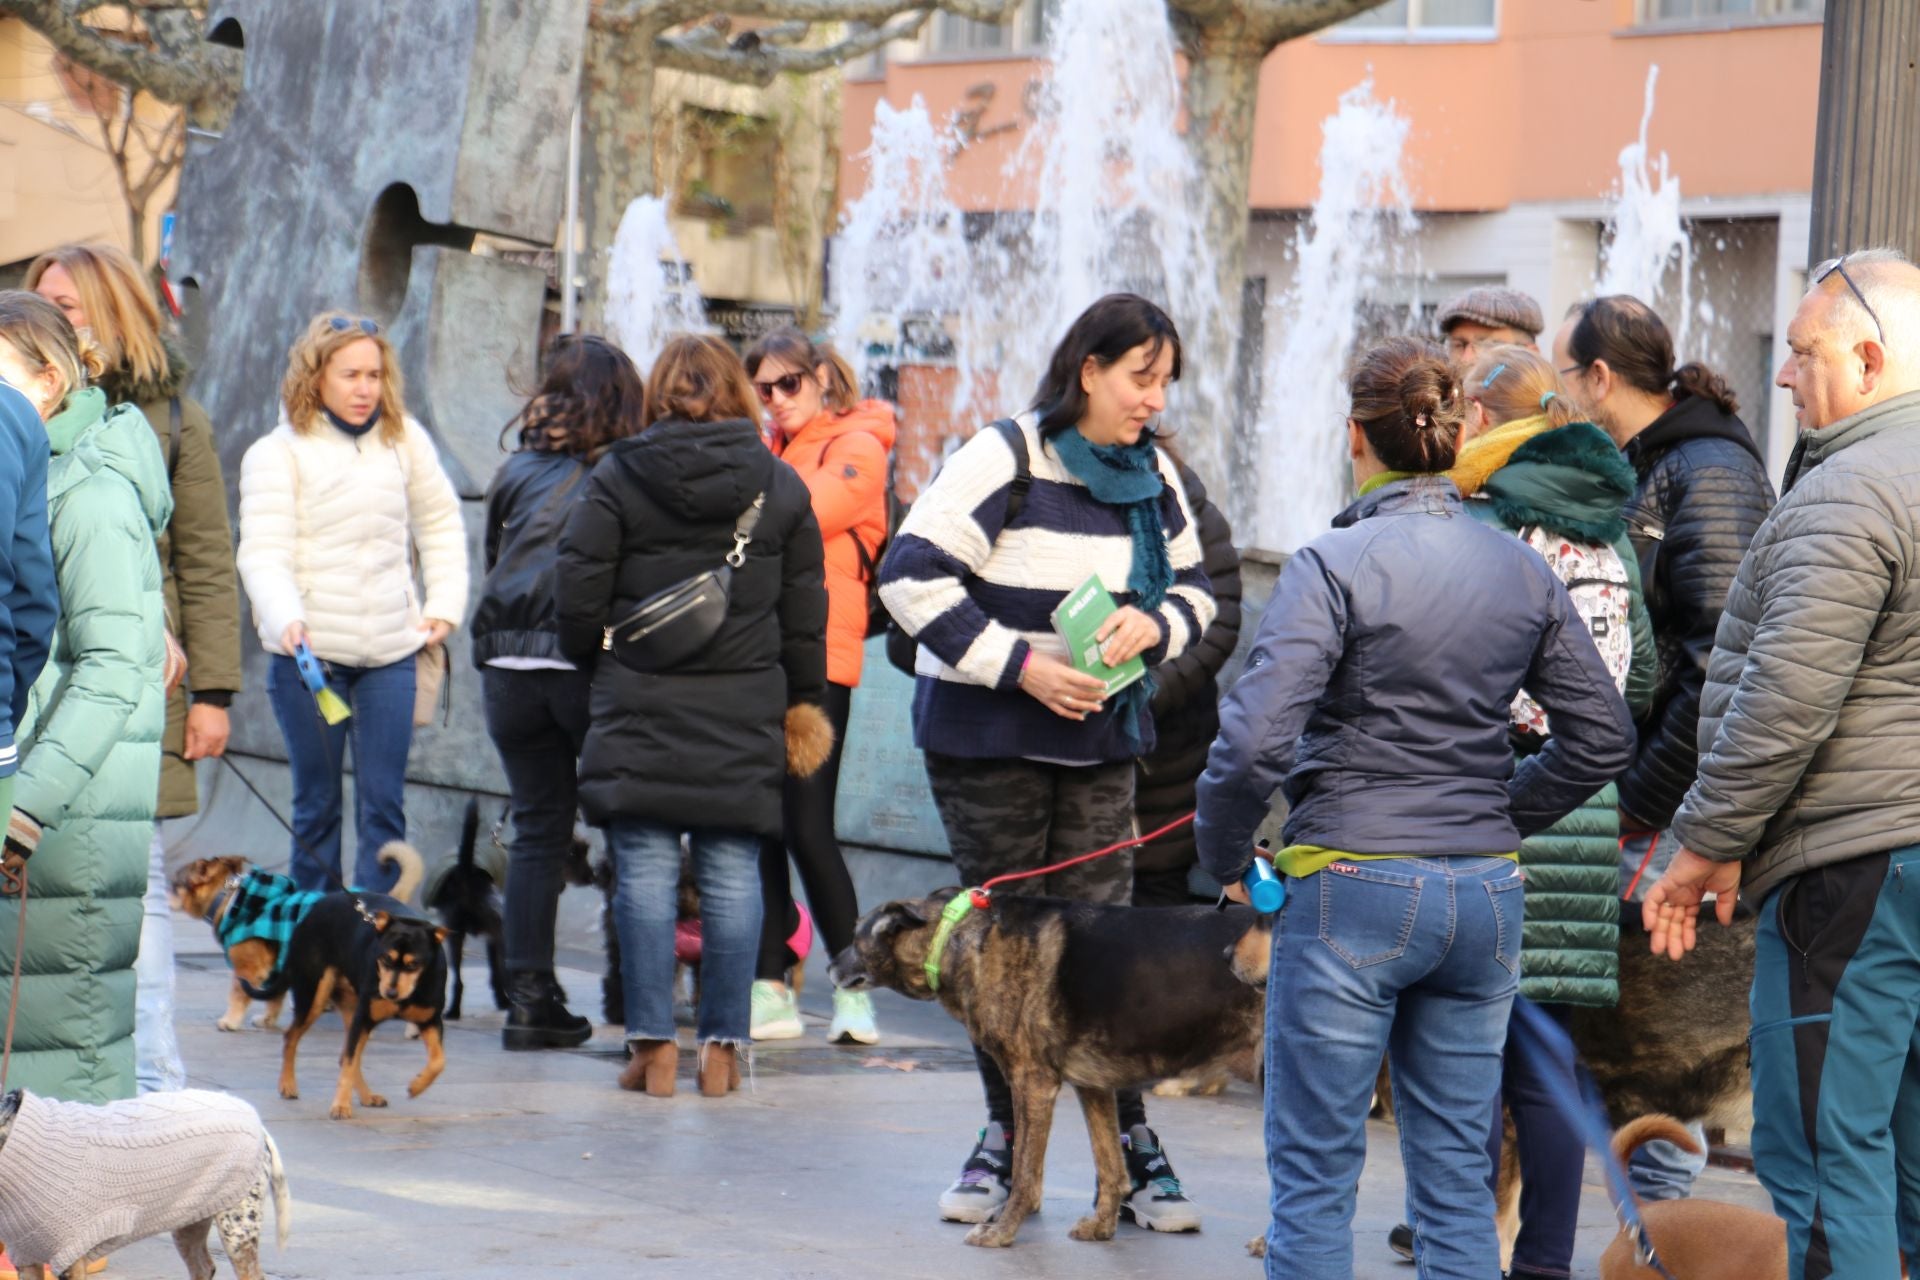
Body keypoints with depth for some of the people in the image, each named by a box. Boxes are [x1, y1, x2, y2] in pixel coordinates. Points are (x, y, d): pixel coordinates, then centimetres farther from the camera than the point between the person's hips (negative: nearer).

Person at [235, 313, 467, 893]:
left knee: (383, 805, -1)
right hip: (308, 651, -3)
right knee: (316, 803, 3)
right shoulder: (277, 452, -1)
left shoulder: (404, 438, 10)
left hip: (391, 651, 3)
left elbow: (441, 523, 22)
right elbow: (263, 551, -11)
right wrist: (284, 617, -28)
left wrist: (444, 605, 11)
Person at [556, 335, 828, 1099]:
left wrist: (592, 661, 15)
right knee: (733, 875, 5)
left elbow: (579, 599, -3)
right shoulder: (780, 486, 5)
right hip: (745, 713, 2)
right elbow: (804, 611, 9)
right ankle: (722, 1046, 5)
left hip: (641, 706, -2)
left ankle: (653, 1044, -1)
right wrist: (802, 699, 20)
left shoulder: (617, 479, -2)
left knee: (645, 873, 1)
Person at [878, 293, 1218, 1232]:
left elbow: (1195, 587, 17)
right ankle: (1006, 1134, 16)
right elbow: (912, 575, -15)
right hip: (985, 738, -4)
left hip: (1102, 740, 4)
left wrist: (1156, 623, -8)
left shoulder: (1153, 476, 7)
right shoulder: (1005, 461, -12)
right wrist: (1018, 664, -18)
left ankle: (1131, 1146, 3)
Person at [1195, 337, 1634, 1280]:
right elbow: (1603, 737, 9)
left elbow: (1255, 741, -19)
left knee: (1314, 1172, 4)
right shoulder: (1523, 572, 5)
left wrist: (1225, 859, -4)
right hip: (1485, 893, 5)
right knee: (1457, 1173, 12)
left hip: (1351, 888, -5)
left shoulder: (1334, 566, -12)